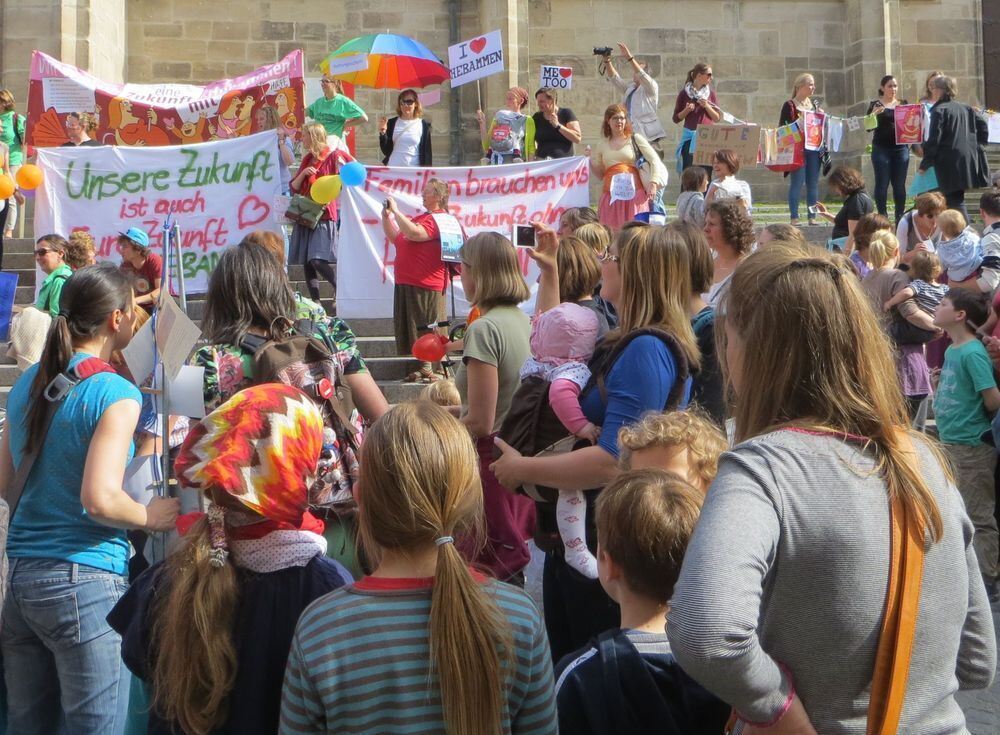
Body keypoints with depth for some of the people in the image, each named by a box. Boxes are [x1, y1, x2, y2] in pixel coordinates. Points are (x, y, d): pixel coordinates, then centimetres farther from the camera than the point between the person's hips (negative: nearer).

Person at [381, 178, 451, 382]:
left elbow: (414, 234, -25)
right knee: (413, 330, 13)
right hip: (407, 283, 10)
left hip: (426, 285, -10)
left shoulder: (439, 219, -10)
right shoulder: (421, 218, 20)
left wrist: (396, 211, -18)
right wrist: (386, 217, 11)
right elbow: (395, 238, 25)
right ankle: (424, 369, 22)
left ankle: (438, 371, -1)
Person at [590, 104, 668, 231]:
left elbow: (655, 161, -2)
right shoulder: (602, 145, 15)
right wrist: (591, 161, 3)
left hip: (634, 194, -3)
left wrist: (653, 183, -15)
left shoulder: (635, 139, 7)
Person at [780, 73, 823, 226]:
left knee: (813, 183, 4)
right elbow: (782, 128, -6)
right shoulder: (789, 105, -2)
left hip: (814, 148, 6)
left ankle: (812, 217, 8)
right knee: (797, 182, -7)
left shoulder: (814, 105, 16)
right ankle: (794, 217, -4)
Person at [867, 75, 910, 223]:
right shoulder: (875, 104, 4)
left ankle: (900, 217, 7)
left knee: (899, 185, 2)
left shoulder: (904, 104, 13)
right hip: (881, 148, -2)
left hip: (901, 148, 3)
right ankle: (882, 216, 2)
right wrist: (874, 114, -22)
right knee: (882, 184, -4)